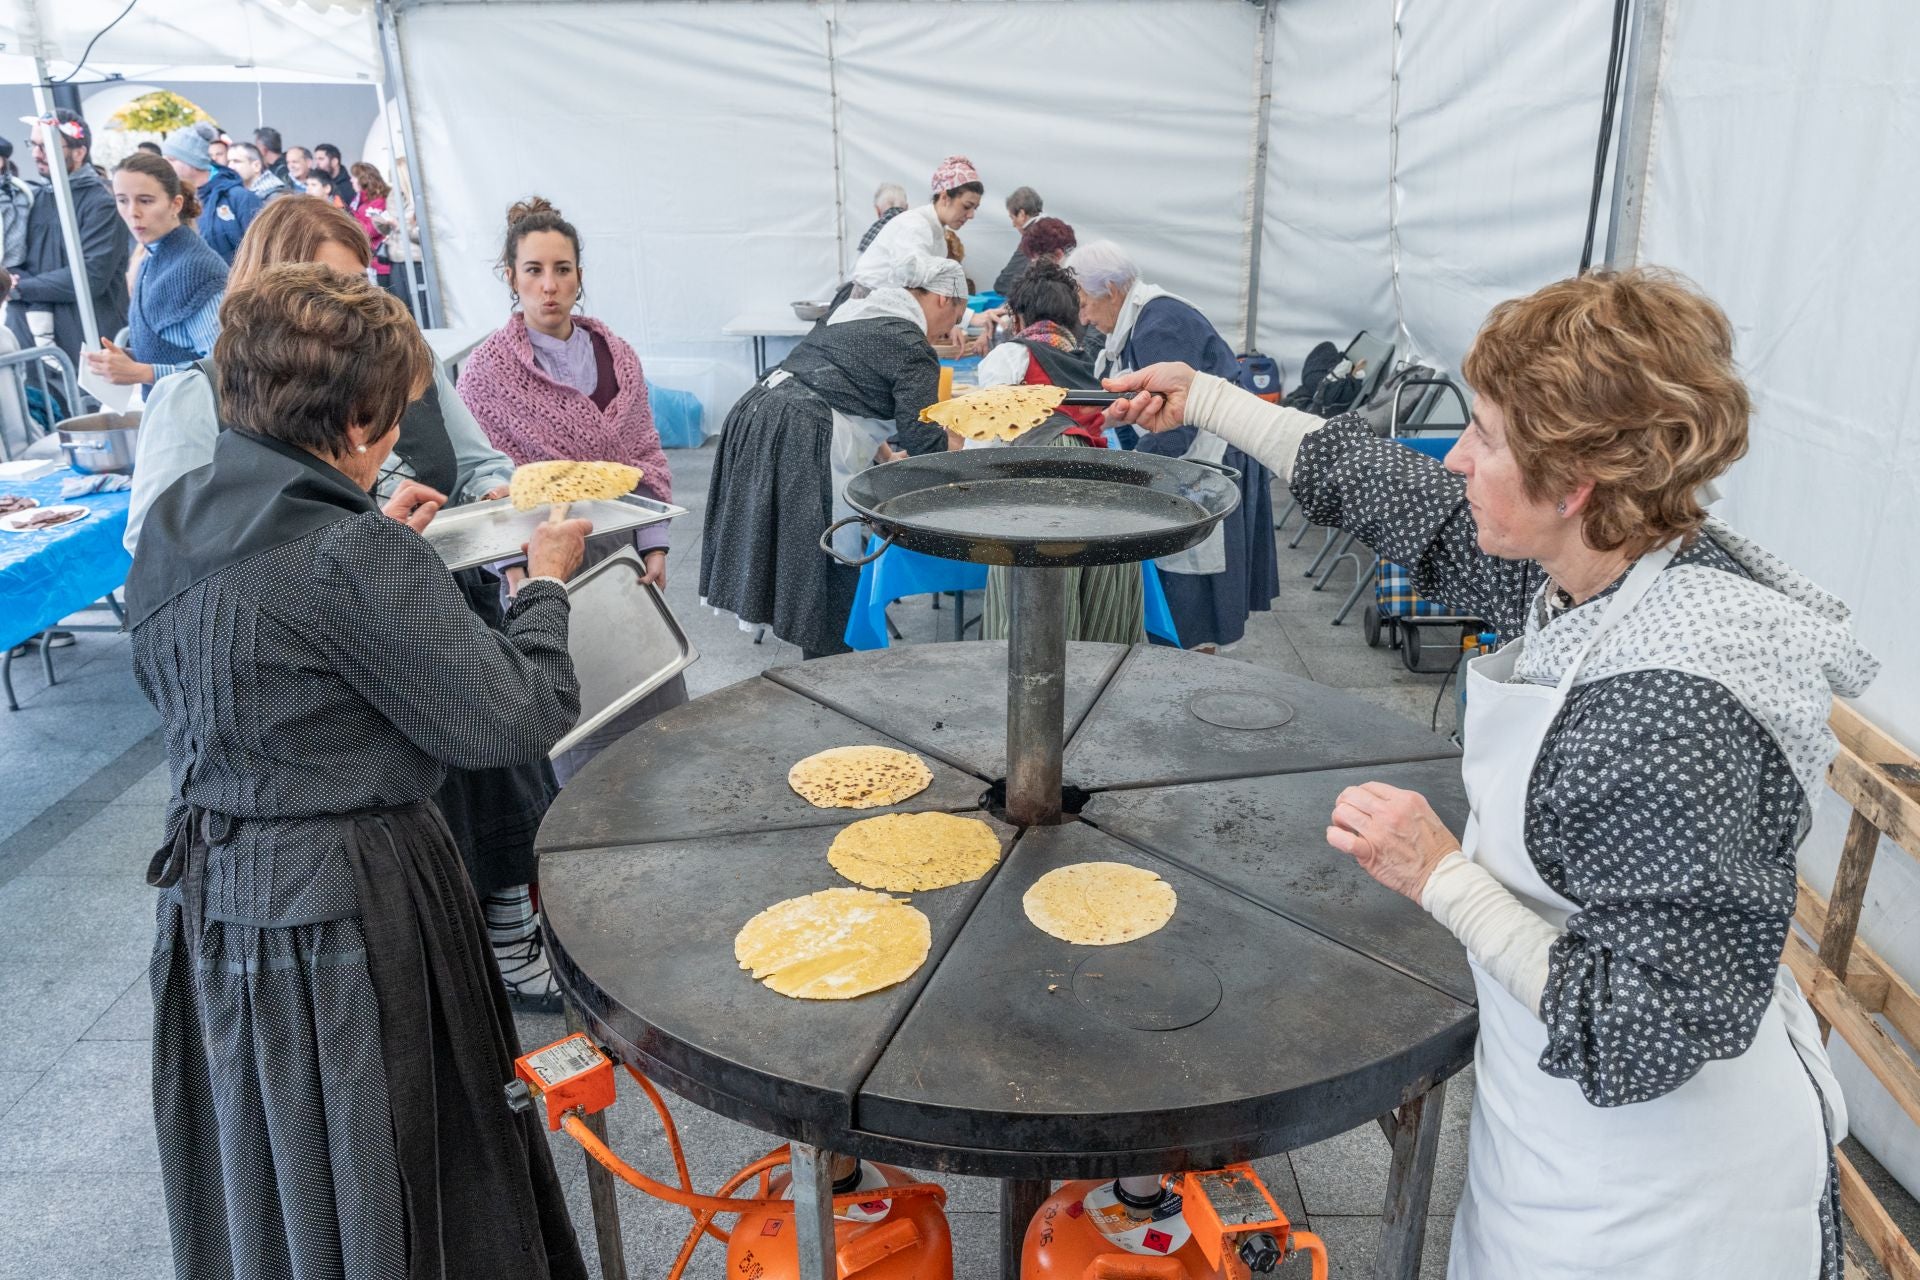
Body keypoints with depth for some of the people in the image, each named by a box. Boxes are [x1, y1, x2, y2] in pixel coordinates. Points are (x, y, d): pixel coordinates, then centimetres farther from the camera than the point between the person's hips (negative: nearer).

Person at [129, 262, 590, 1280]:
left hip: (207, 892, 8)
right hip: (344, 905, -8)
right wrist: (547, 584, -5)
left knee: (263, 1195, 26)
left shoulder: (171, 523, 0)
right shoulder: (355, 557, -25)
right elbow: (514, 717, -21)